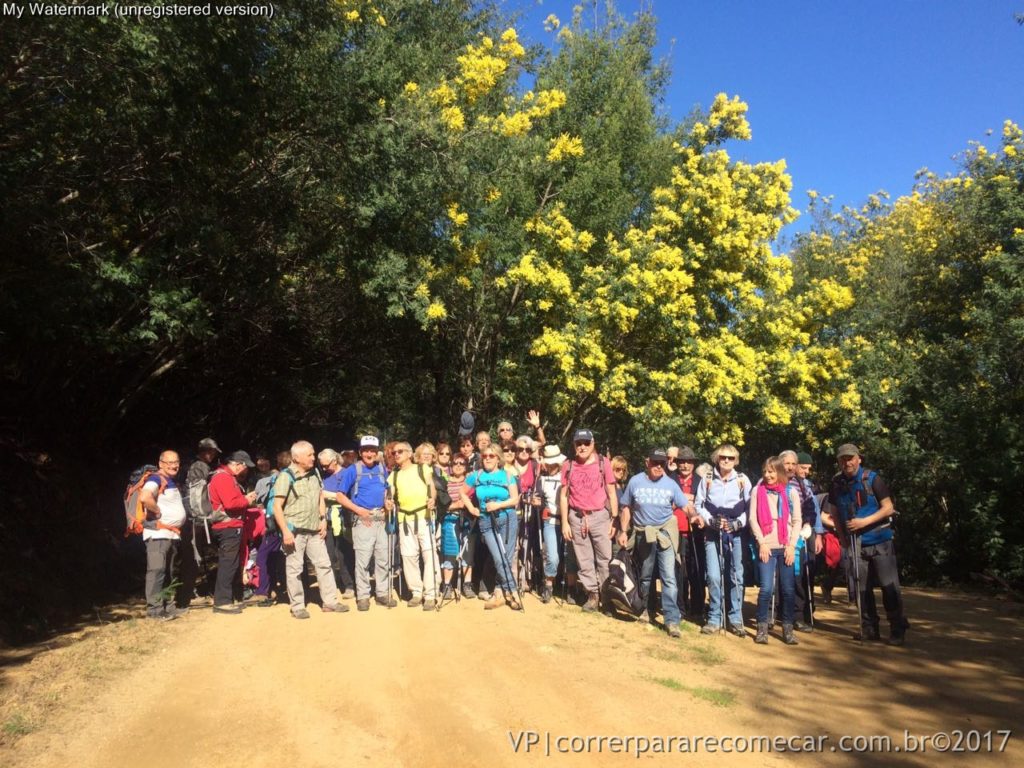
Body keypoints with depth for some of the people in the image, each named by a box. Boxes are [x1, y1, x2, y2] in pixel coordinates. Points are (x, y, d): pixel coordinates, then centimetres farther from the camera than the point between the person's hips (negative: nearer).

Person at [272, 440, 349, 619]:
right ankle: (297, 606, 13)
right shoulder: (286, 476, -11)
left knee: (324, 564, 8)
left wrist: (323, 520, 8)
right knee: (294, 569, 2)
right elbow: (277, 507, -14)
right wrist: (285, 531, -19)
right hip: (295, 531, -6)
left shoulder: (314, 473, 8)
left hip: (315, 530, 6)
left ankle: (330, 601, 16)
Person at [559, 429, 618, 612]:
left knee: (605, 558, -1)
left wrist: (614, 519, -3)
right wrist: (564, 522, 3)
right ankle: (592, 595, 17)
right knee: (584, 560, 7)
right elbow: (564, 495, 8)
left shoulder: (603, 463, -1)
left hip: (600, 516, -2)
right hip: (577, 518, 2)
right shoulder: (568, 466, 5)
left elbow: (611, 493, 2)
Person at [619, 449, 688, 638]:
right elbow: (626, 508, 4)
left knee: (669, 578, -8)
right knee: (645, 576, 17)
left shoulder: (670, 484, -2)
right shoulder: (635, 481, -2)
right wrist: (623, 531, -1)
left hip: (665, 534, -1)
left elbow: (685, 505, -6)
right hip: (643, 535, 1)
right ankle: (644, 608, 37)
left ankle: (672, 619, -8)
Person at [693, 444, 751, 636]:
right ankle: (714, 619, 8)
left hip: (735, 533, 0)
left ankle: (736, 619, 13)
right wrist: (711, 521, -10)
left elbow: (750, 507, 2)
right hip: (712, 533, 0)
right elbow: (699, 505, 5)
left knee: (736, 576, 2)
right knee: (713, 576, -5)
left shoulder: (742, 479, 4)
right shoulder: (707, 479, 5)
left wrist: (738, 523, -11)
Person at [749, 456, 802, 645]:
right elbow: (753, 518, 1)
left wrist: (792, 545, -5)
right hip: (766, 546, -1)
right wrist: (761, 542, -7)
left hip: (787, 547, 1)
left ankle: (788, 628, 15)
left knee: (788, 589, 2)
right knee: (766, 588, -6)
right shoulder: (758, 490, 4)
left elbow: (797, 521, 4)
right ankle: (762, 627, 7)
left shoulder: (791, 491, 5)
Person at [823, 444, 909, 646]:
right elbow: (834, 514, 13)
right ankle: (869, 628, 19)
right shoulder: (836, 484, 1)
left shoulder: (872, 478, -10)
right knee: (862, 587, 8)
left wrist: (864, 522, -20)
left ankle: (898, 629, 7)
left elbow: (888, 508, -11)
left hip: (880, 541, -4)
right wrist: (843, 538, 7)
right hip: (855, 544, 4)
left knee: (889, 585, -4)